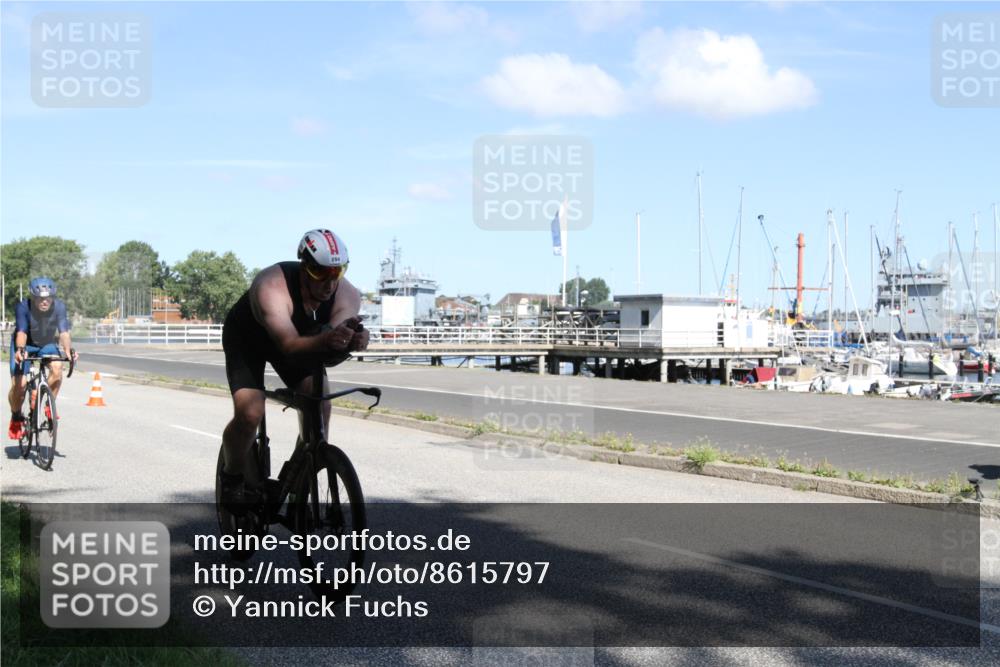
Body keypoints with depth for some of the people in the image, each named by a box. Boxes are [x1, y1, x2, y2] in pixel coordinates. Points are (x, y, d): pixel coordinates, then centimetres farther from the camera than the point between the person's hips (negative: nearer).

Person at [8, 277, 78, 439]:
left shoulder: (59, 307, -23)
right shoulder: (23, 307, -28)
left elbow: (64, 332, -30)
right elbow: (21, 332, -37)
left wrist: (68, 350, -48)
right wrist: (20, 350, -56)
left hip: (47, 344, 2)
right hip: (25, 345, -1)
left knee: (57, 367, -30)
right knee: (19, 384, -17)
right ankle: (16, 417, 12)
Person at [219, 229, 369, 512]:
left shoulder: (346, 293, -27)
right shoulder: (272, 286, -40)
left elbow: (346, 327, -43)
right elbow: (288, 345, -51)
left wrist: (356, 338, -67)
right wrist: (325, 340, -70)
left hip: (300, 340, 4)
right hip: (246, 340, -4)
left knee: (320, 404, -17)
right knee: (249, 413, -22)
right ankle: (232, 475, 8)